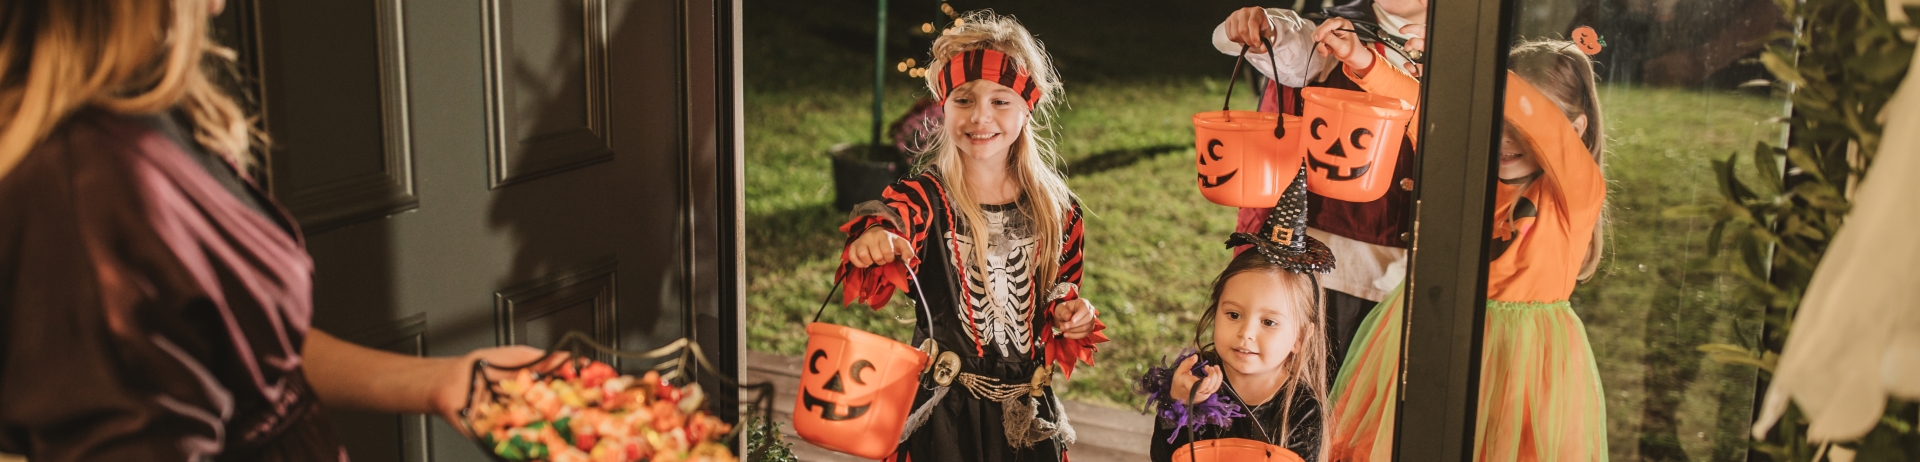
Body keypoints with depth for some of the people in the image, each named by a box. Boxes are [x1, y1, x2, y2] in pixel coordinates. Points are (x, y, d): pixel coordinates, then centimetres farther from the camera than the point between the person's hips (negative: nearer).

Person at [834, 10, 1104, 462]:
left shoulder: (1056, 209, 0)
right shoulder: (926, 196, -11)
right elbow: (890, 216, -34)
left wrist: (1071, 315, -7)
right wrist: (874, 239, -56)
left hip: (1027, 411, 3)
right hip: (943, 411, -3)